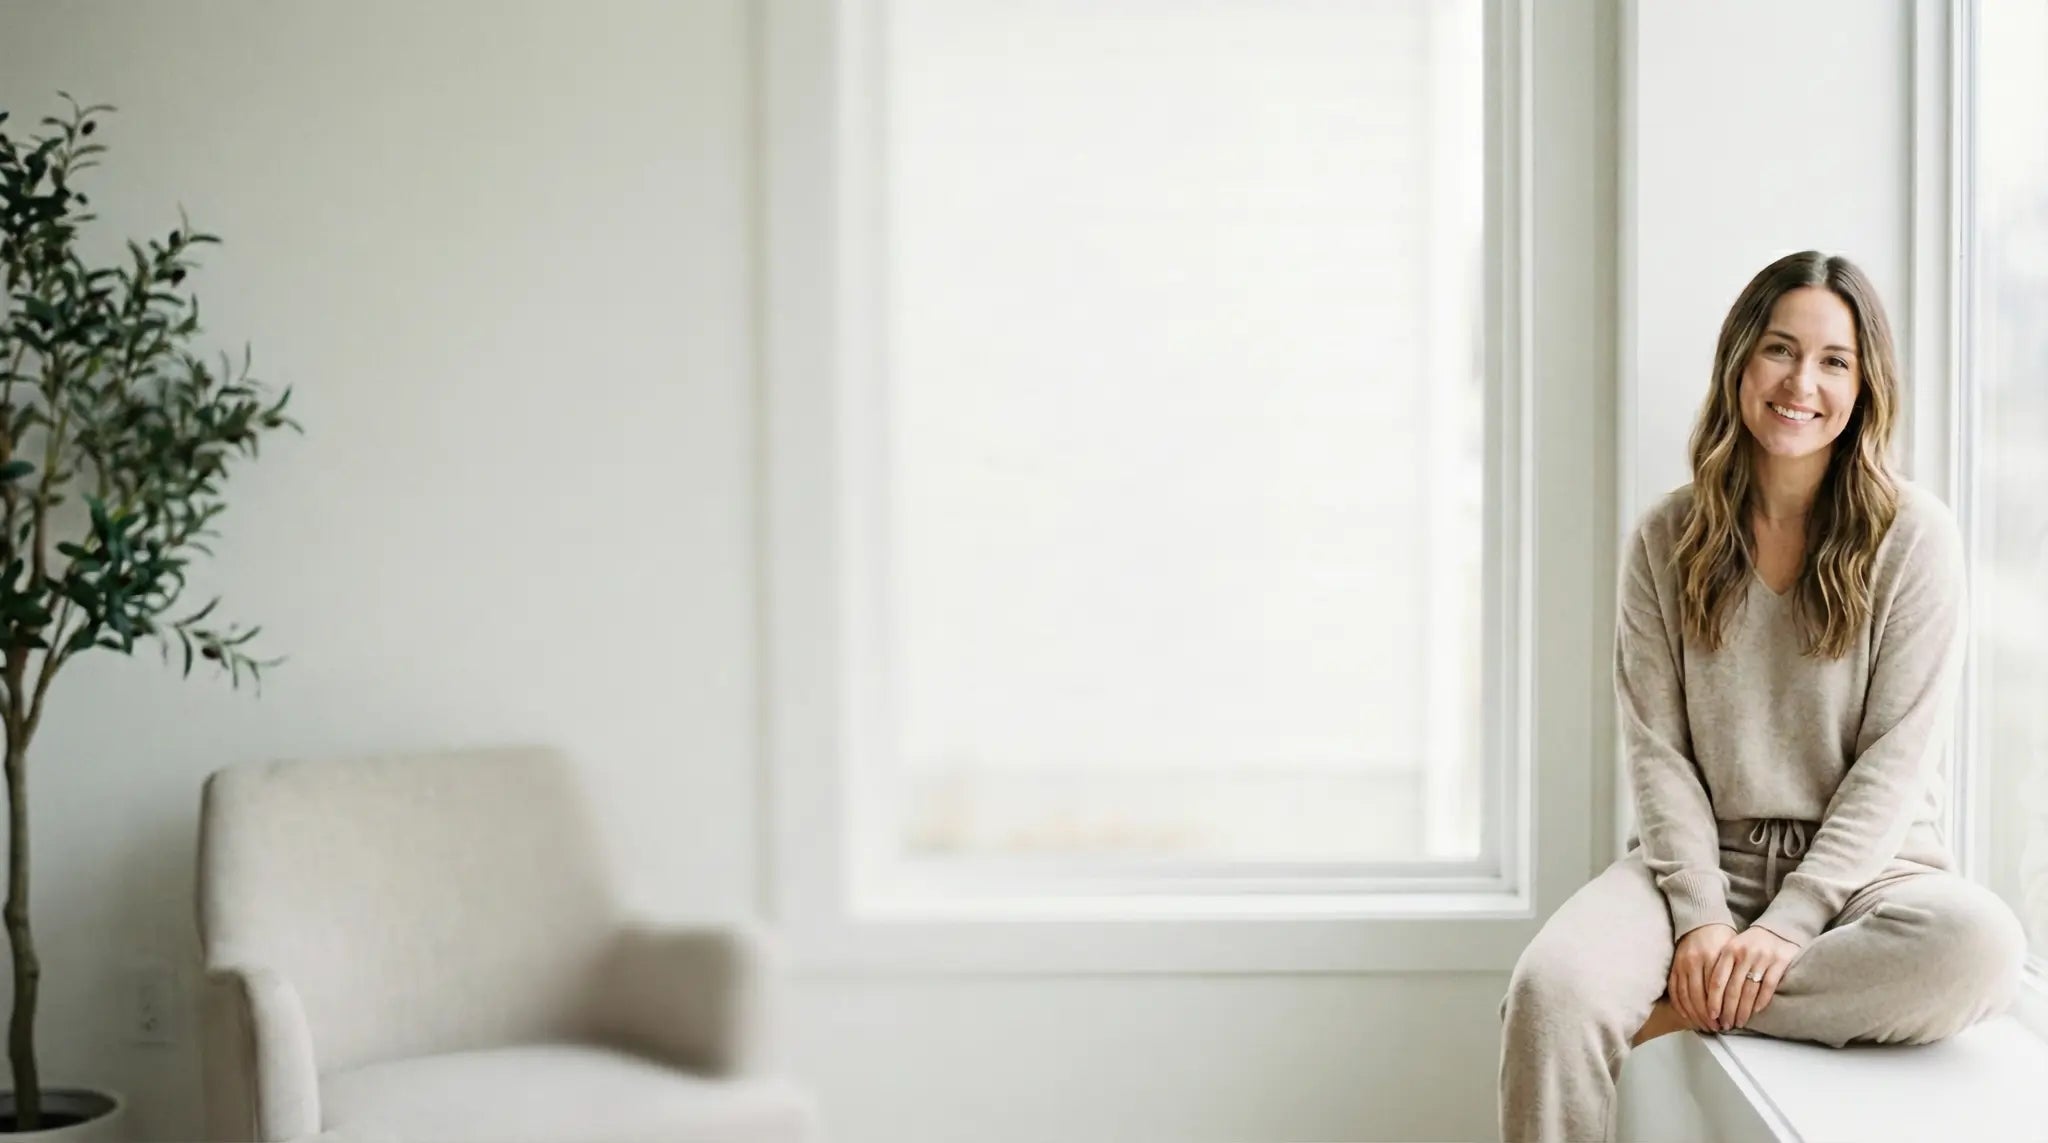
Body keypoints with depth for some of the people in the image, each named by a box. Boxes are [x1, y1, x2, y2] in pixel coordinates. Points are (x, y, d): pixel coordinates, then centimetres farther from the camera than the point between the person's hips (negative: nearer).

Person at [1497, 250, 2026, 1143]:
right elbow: (1656, 747, -1)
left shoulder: (1913, 535, -3)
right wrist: (1699, 915, -16)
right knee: (1549, 988, -30)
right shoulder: (1666, 540, 3)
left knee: (1979, 945, -35)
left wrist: (1788, 923, -17)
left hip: (1861, 865, 0)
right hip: (1704, 856, 0)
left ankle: (1664, 1011, -21)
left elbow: (1897, 755, -7)